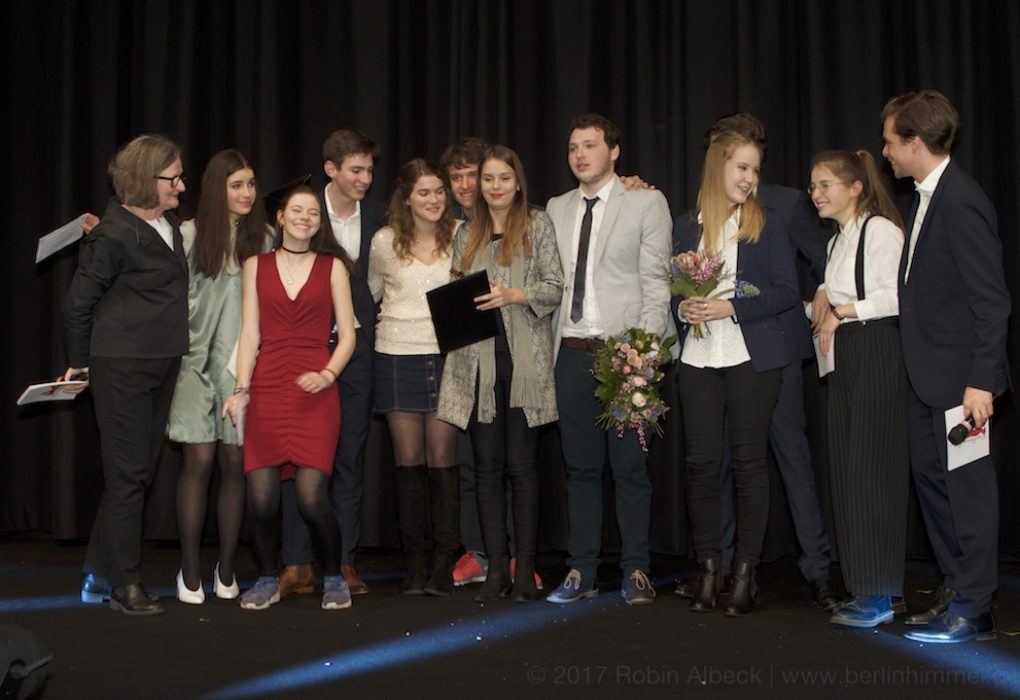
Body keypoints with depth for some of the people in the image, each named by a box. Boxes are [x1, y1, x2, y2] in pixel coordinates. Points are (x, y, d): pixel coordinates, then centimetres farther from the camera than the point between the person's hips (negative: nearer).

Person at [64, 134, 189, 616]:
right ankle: (125, 585, 7)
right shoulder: (114, 234, -14)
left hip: (163, 363, 8)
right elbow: (78, 303, -7)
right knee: (127, 474, -2)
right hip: (122, 365, -8)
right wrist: (80, 362, 2)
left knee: (140, 472, 11)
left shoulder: (170, 226, 9)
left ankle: (99, 574, 22)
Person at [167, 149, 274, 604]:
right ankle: (189, 571, 8)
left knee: (236, 464, 4)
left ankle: (226, 570, 14)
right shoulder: (190, 235, 0)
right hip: (198, 361, -2)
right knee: (199, 462, -2)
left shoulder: (263, 238, 7)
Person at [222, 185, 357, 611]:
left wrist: (327, 375, -9)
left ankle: (333, 579, 12)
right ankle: (267, 580, 16)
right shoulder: (256, 266, 12)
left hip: (315, 391, -1)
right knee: (261, 499, -6)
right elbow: (249, 335, 7)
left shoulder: (333, 267, 10)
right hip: (266, 390, 1)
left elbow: (347, 335, 7)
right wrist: (241, 390, -4)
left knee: (311, 497, -11)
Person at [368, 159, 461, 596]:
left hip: (446, 354, -1)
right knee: (408, 459, 2)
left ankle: (443, 566, 4)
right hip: (398, 357, 1)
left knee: (442, 459, -3)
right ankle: (413, 567, 10)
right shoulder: (385, 241, 4)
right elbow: (371, 293, 19)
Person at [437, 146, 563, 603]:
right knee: (488, 467, 4)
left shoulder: (537, 226, 6)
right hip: (478, 363, 3)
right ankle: (496, 570, 10)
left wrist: (514, 295, -15)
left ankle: (525, 570, 6)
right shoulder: (467, 235, 17)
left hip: (524, 363, -3)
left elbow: (555, 288, -1)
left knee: (521, 466, -1)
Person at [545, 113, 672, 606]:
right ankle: (581, 573, 15)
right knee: (580, 467, 8)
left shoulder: (646, 202, 3)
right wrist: (552, 345, 4)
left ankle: (636, 571, 11)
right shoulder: (557, 209, 16)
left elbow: (655, 281, -3)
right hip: (572, 354, 4)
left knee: (629, 466, 1)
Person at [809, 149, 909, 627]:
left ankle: (879, 596, -1)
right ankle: (863, 589, 14)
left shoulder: (879, 229, -8)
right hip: (843, 359, 9)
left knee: (870, 470, -8)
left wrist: (844, 310, -14)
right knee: (845, 472, 7)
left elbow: (899, 296, -18)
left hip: (877, 356, -9)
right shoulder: (836, 241, 21)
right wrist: (823, 308, 4)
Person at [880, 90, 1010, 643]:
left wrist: (981, 382, -21)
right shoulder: (926, 198, 11)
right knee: (931, 478, 15)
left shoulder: (962, 203, -18)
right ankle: (959, 592, 26)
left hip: (959, 375, -10)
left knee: (967, 486, 0)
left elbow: (992, 300, -19)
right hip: (928, 375, 10)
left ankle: (974, 611, 11)